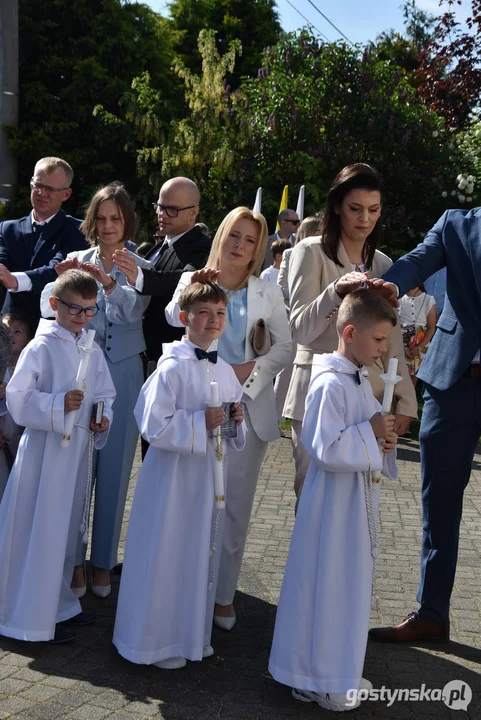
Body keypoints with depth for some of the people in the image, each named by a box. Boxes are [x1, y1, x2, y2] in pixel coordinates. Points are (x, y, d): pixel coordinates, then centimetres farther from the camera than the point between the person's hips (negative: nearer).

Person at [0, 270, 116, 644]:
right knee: (39, 531, 0)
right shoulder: (41, 347, -13)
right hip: (45, 448, -6)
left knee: (68, 527, 17)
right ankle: (35, 617, 13)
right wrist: (58, 404, -26)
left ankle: (59, 602, 34)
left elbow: (105, 392, 14)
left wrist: (104, 417, -4)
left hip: (79, 447, 7)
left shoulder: (92, 349, 7)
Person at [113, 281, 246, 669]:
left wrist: (237, 419, -5)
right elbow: (153, 425, -20)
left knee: (204, 553, 16)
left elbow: (234, 432, 16)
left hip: (211, 476, 7)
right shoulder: (172, 368, -15)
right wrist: (200, 423, -24)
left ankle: (194, 634, 33)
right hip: (174, 475, -7)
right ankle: (156, 641, 20)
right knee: (167, 555, 2)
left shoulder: (225, 371, 7)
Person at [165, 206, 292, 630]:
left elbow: (285, 345, 5)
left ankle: (223, 596, 13)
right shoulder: (193, 281, 5)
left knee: (235, 506, 2)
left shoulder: (266, 293, 8)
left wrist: (253, 370, -8)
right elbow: (174, 321, -14)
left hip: (247, 407, 1)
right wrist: (192, 289, -27)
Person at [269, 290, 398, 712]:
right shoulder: (330, 385, -21)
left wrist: (382, 440, -1)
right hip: (333, 504, -10)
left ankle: (341, 673, 34)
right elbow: (325, 450, -26)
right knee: (326, 588, 2)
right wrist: (370, 433, -22)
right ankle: (315, 680, 19)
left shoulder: (361, 381, 9)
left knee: (352, 585, 18)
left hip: (359, 502, 10)